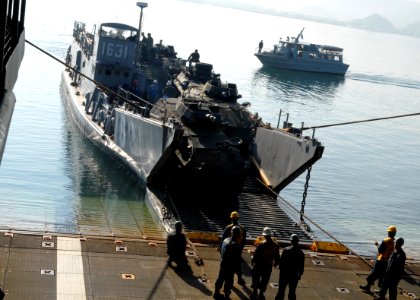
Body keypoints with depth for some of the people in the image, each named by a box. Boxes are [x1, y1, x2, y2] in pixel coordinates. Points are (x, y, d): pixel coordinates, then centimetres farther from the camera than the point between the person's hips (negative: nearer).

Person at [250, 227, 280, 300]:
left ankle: (255, 291, 20)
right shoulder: (275, 245, -9)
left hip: (259, 265, -3)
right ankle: (261, 293, 22)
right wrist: (275, 263, 20)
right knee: (265, 280, 17)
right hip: (268, 266, 3)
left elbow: (256, 254, -16)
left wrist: (253, 261, 2)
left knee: (256, 278, 16)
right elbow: (277, 256, 1)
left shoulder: (261, 244, -21)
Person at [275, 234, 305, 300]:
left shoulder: (286, 250, -11)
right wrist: (300, 275, 11)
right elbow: (301, 266, 0)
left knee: (281, 290, 7)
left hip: (284, 274, -2)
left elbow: (281, 262, -8)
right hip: (294, 275, 2)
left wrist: (281, 270, 4)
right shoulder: (301, 253, -4)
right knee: (292, 292, 10)